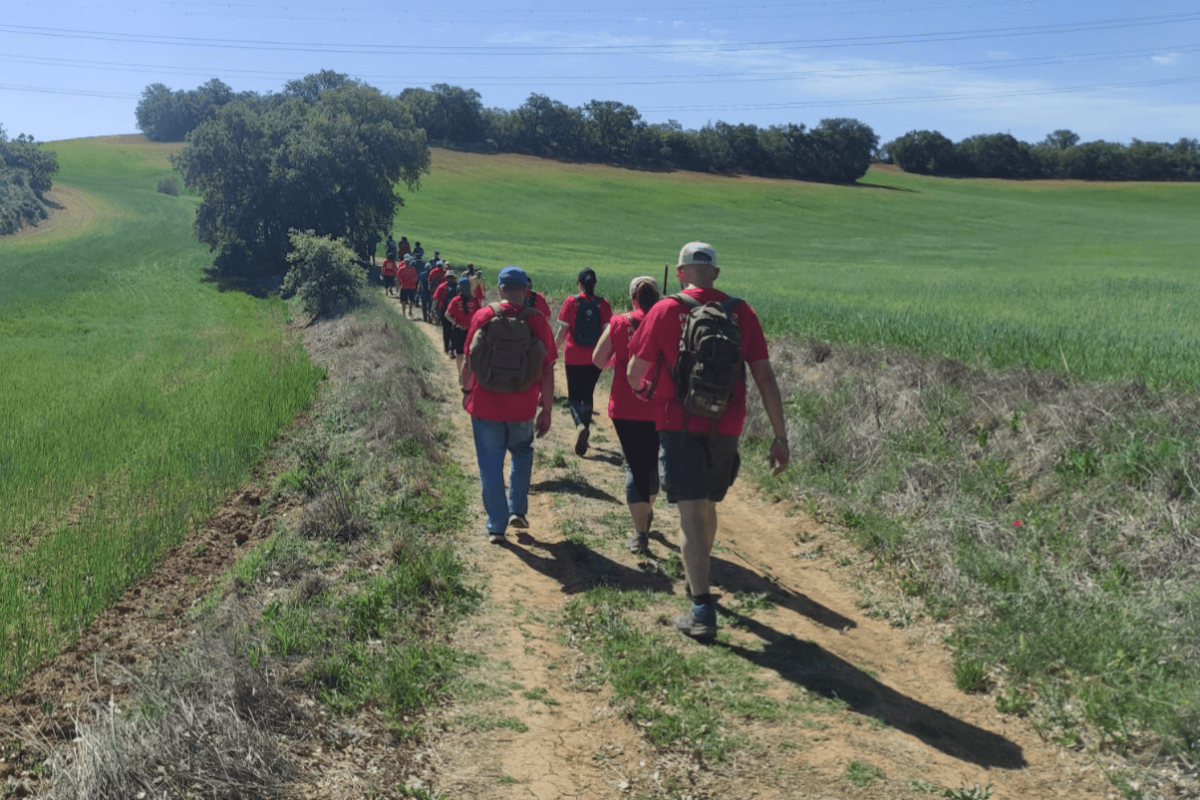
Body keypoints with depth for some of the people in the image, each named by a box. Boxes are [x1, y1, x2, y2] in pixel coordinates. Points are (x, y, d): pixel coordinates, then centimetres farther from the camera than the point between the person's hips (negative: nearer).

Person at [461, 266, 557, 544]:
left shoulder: (483, 316, -6)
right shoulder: (538, 321, -7)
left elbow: (469, 361, -1)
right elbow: (547, 370, -6)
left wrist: (467, 391, 16)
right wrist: (547, 410, 3)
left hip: (485, 405, 0)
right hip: (523, 408, 1)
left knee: (491, 466, 10)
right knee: (522, 453, 26)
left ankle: (496, 526, 15)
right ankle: (518, 509, 20)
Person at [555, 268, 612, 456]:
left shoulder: (571, 302, -7)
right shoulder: (603, 304, -3)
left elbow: (562, 331, -6)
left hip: (574, 357, -2)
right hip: (595, 358, 2)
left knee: (574, 396, 9)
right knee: (587, 395, 18)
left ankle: (580, 424, -21)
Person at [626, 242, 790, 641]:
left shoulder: (665, 311, -4)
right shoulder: (741, 312, 2)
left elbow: (634, 372, 3)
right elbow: (764, 376, -1)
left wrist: (642, 389, 28)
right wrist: (780, 436, 3)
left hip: (680, 427, -3)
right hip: (726, 429, 4)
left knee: (692, 515, -4)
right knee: (706, 506, 22)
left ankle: (702, 611, -9)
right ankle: (698, 579, 42)